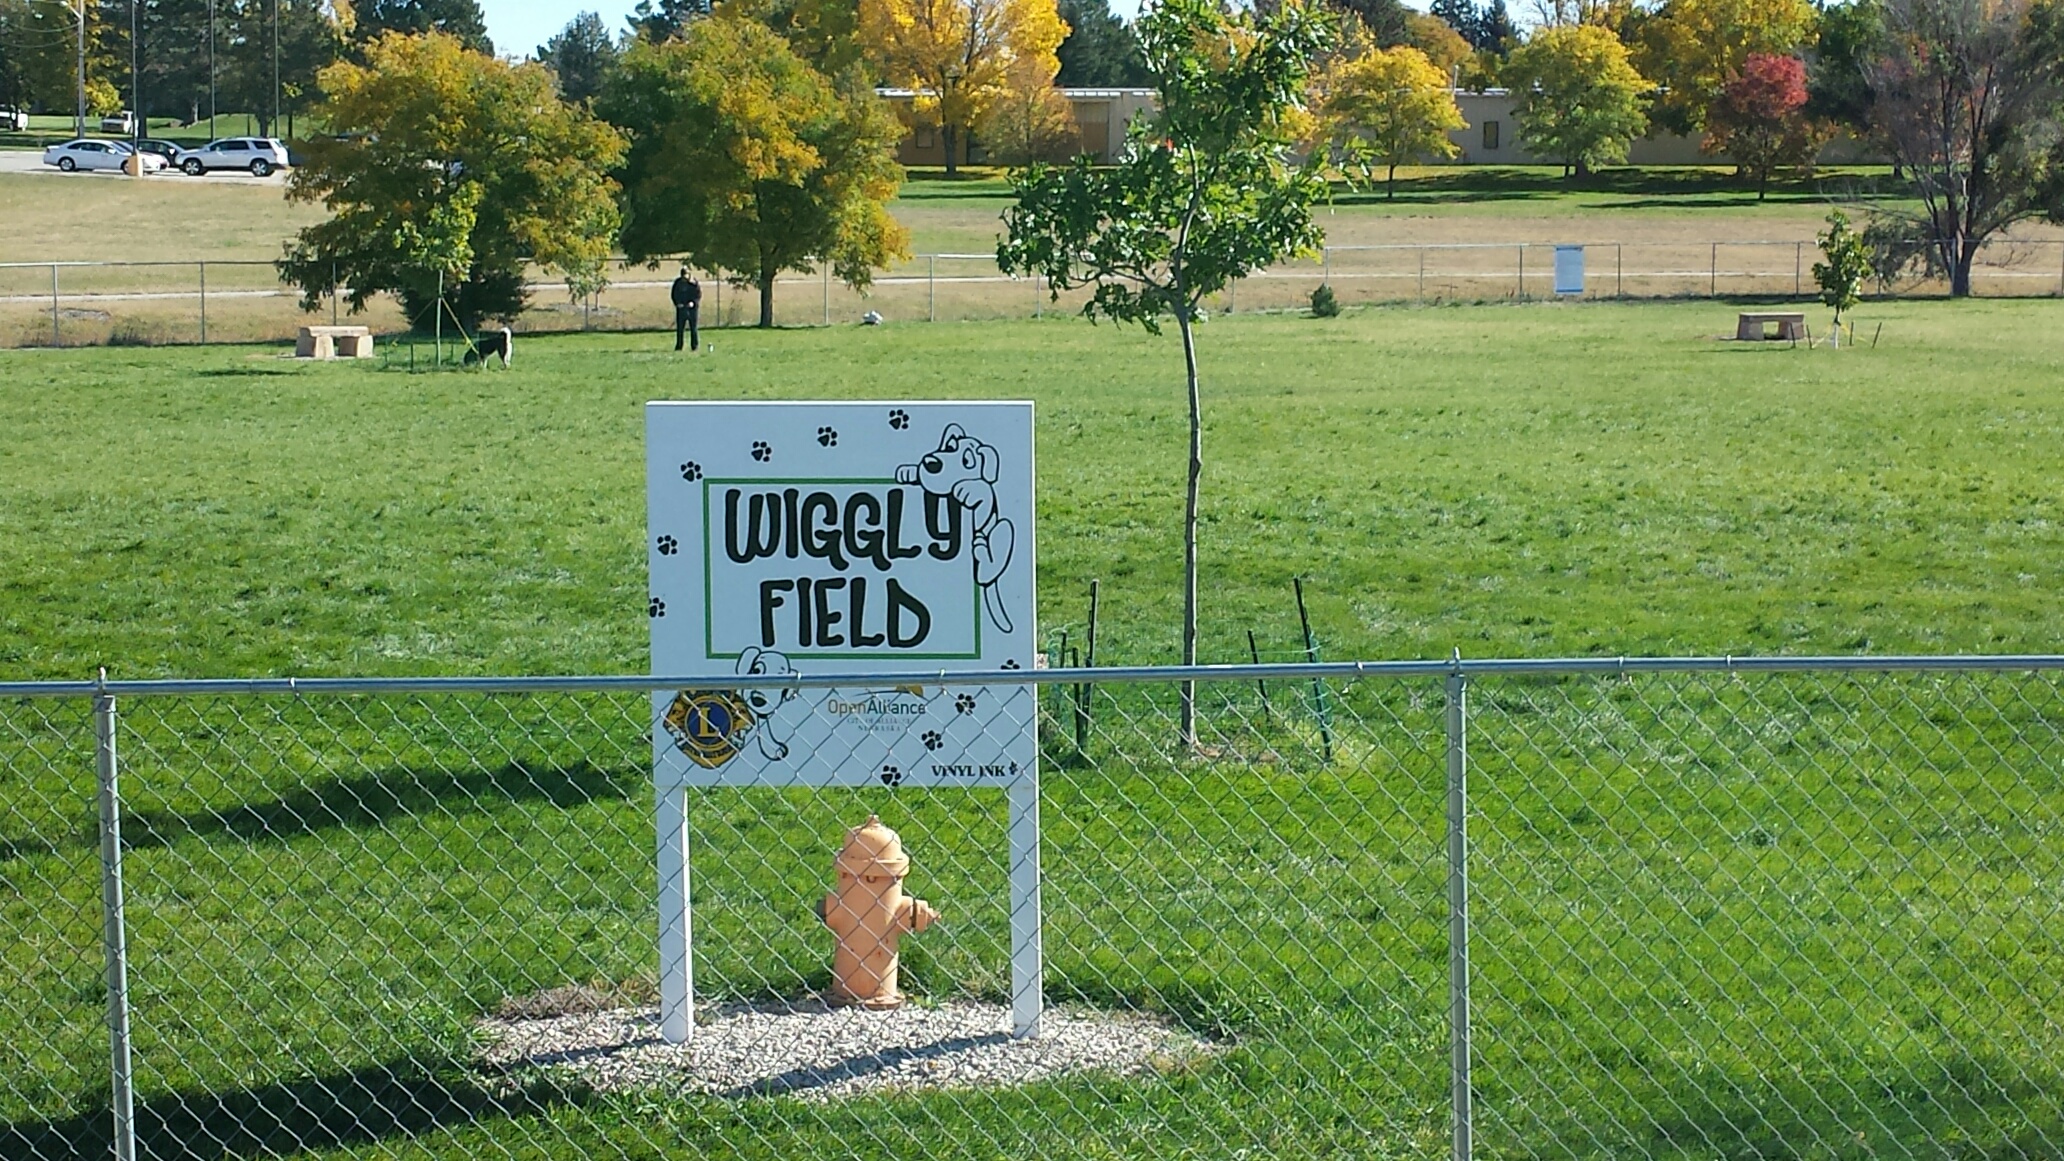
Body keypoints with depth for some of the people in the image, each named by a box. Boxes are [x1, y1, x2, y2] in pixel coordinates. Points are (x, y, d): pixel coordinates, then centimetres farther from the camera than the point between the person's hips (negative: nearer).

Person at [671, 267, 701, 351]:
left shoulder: (694, 283, -3)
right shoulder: (677, 283, 3)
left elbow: (699, 294, -2)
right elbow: (674, 295, 7)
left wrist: (693, 302, -17)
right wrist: (677, 303, -10)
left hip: (692, 307, -2)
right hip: (681, 308, 2)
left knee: (693, 328, -1)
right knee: (680, 328, 1)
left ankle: (695, 346, 5)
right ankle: (679, 346, 7)